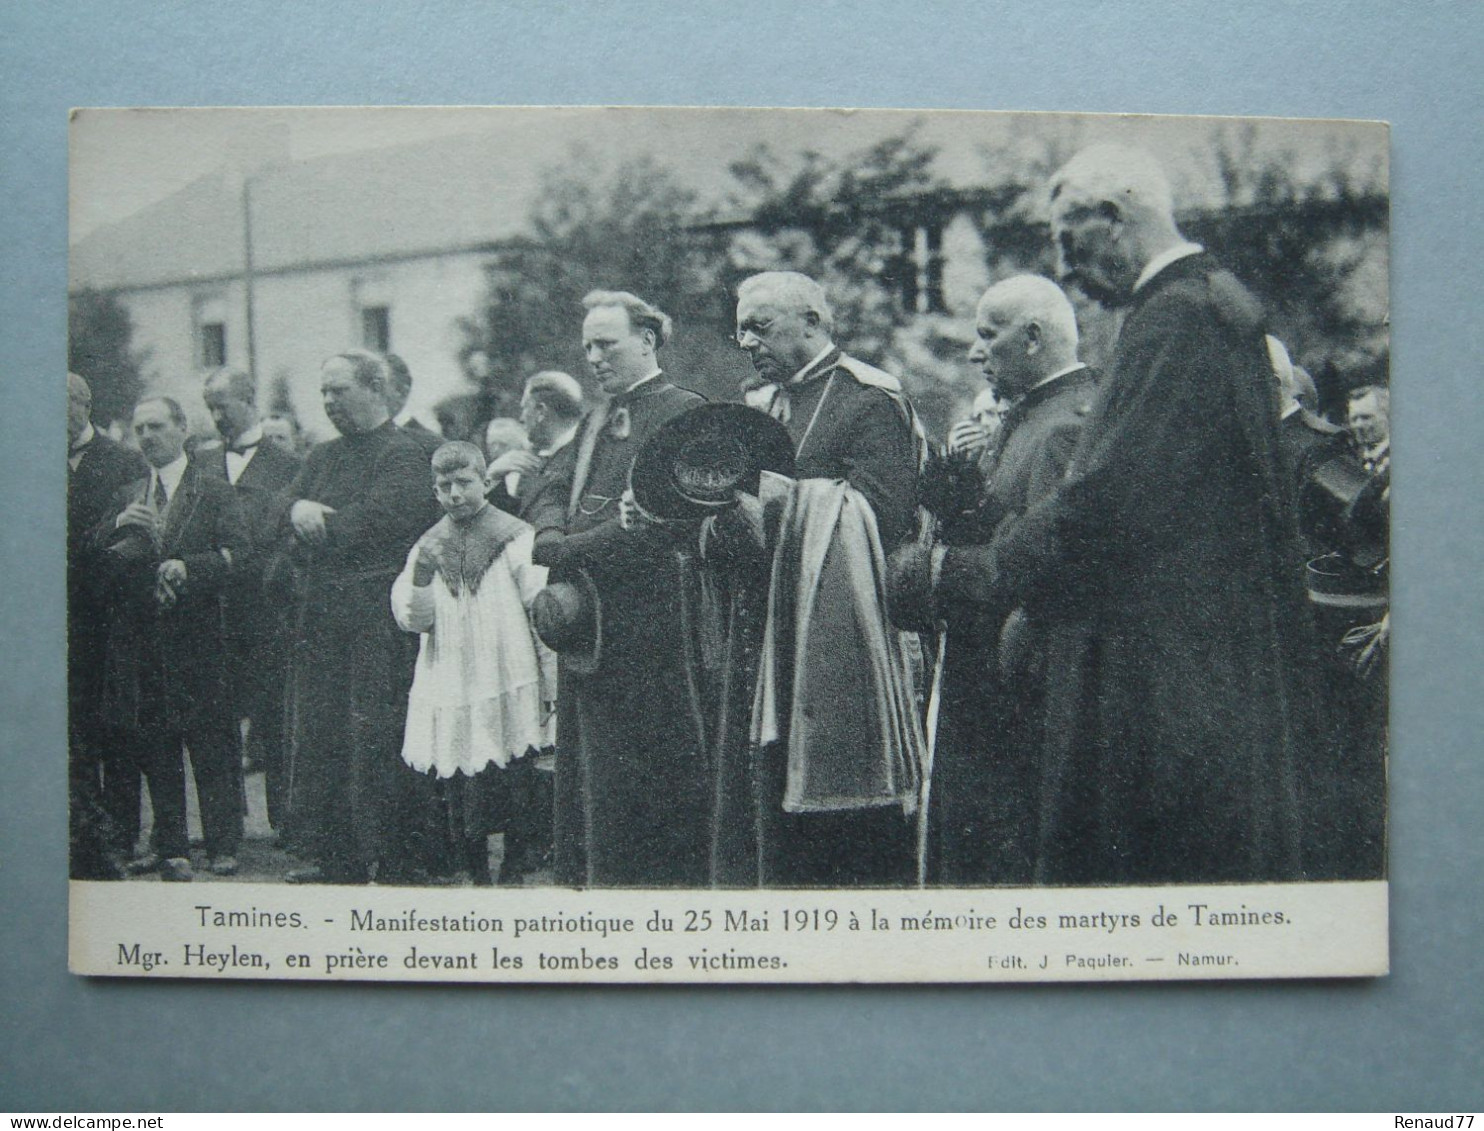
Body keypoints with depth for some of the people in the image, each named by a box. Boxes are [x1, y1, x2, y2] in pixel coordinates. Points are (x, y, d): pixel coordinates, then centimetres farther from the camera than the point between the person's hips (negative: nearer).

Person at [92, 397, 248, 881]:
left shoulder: (215, 492, 3)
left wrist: (188, 566, -20)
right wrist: (117, 526, -12)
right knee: (155, 748, 7)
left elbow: (237, 554, -8)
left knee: (212, 746, -2)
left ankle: (223, 846, 5)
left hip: (197, 639, -4)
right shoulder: (125, 497, 15)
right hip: (140, 640, 4)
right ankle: (168, 846, 14)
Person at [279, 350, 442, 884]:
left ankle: (392, 858, 2)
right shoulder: (323, 456, 20)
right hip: (319, 613, 8)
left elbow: (376, 519, -17)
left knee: (373, 734, -6)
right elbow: (284, 512, 12)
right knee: (314, 729, 7)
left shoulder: (404, 454, -5)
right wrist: (298, 508, -10)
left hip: (375, 613, -7)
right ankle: (332, 855, 15)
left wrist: (314, 526, -5)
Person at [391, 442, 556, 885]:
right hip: (449, 695, 4)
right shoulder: (428, 546, 11)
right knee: (460, 801, 7)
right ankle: (478, 877, 19)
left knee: (513, 797, -3)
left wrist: (553, 688, -4)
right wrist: (420, 574, -13)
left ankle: (513, 874, 11)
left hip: (508, 694, -3)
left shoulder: (517, 539, -1)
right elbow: (411, 620, 4)